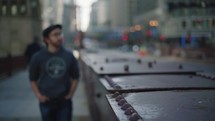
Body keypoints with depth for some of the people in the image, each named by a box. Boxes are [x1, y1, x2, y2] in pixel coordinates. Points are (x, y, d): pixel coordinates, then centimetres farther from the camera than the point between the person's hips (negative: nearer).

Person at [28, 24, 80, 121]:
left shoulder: (68, 56, -1)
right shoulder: (38, 57, -4)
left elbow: (75, 77, 8)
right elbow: (33, 79, 6)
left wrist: (70, 94, 0)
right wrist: (38, 95, -4)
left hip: (64, 101, 0)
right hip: (46, 102, 0)